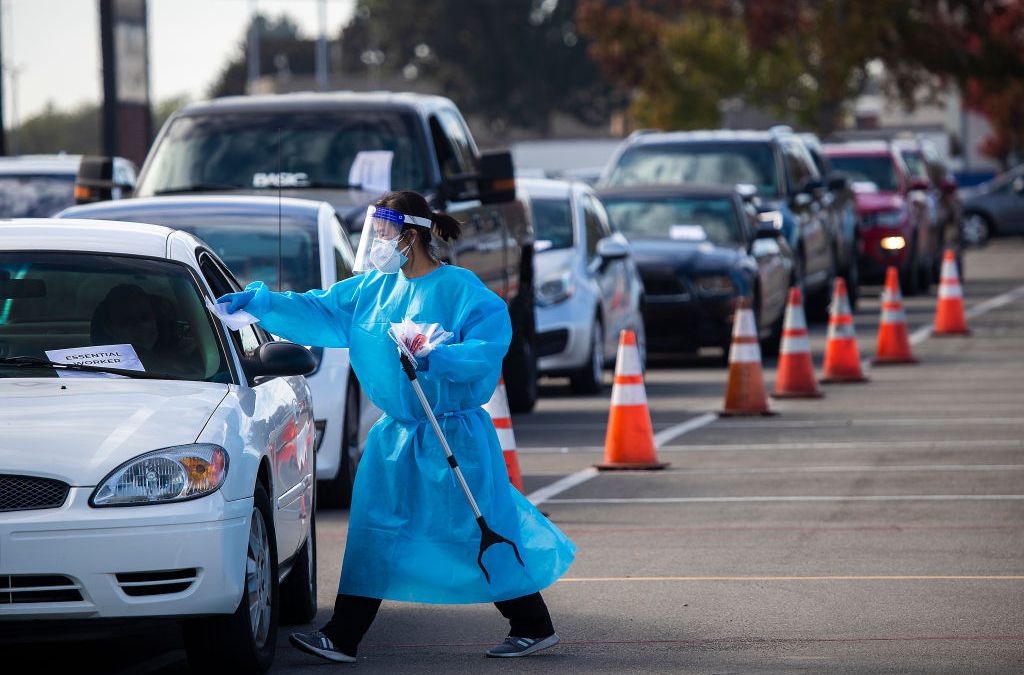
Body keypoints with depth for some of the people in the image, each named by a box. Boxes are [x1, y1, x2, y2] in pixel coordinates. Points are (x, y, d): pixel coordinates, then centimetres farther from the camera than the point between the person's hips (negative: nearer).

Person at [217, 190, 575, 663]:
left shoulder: (458, 288, -14)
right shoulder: (375, 287, 7)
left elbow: (491, 345, -22)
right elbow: (317, 311, 9)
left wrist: (439, 359, -35)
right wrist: (260, 302, -1)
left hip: (452, 438, -7)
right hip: (396, 433, 7)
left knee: (477, 533, -2)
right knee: (373, 533, 4)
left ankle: (534, 627, 12)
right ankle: (342, 638, 7)